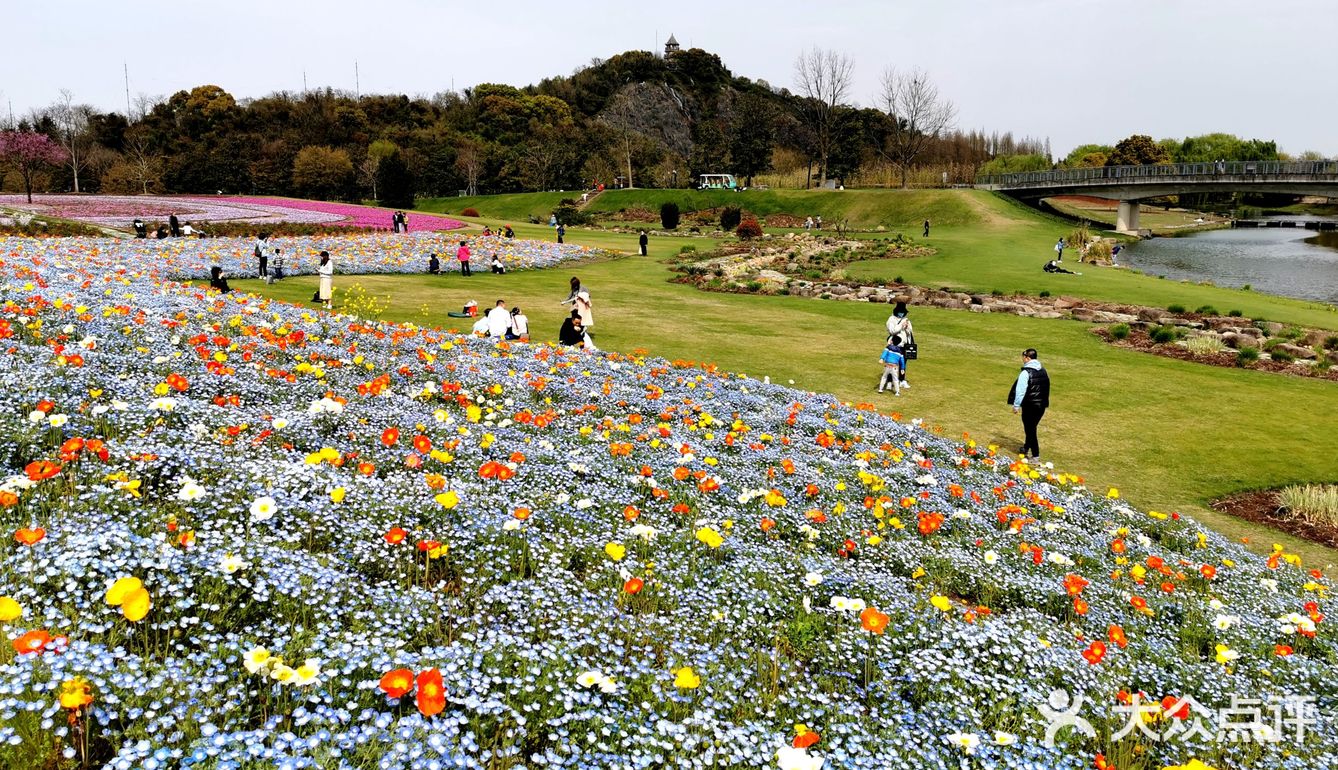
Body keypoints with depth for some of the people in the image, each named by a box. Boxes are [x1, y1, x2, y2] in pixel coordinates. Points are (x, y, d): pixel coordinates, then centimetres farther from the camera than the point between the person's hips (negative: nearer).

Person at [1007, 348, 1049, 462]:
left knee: (1030, 429, 0)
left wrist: (1016, 405, -8)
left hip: (1029, 405, -7)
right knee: (1031, 427, 22)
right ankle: (1026, 448, 36)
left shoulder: (1026, 372, -15)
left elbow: (1020, 390, -16)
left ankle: (1035, 455, -3)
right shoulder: (1043, 371, 9)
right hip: (1042, 405, 7)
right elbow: (1046, 388, 16)